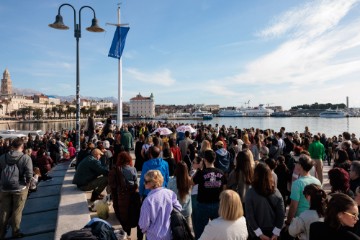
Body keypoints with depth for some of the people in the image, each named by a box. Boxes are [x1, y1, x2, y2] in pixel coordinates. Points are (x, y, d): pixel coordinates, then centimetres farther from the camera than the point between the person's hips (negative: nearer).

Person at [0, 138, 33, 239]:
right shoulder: (26, 158, -14)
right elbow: (29, 174, -18)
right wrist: (27, 184, -2)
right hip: (20, 188, -3)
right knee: (17, 211, 10)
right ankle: (15, 232, 21)